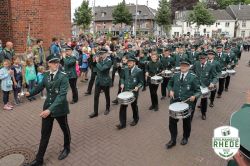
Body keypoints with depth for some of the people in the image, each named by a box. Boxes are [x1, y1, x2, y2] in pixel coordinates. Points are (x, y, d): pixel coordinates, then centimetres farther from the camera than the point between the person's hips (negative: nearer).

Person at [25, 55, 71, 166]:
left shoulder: (63, 76, -18)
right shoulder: (46, 75, 0)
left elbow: (62, 95, -26)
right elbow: (40, 86, 14)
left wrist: (50, 109, -34)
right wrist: (29, 93, -6)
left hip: (59, 108, -4)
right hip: (47, 107, 5)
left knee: (65, 129, 18)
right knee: (45, 133, 12)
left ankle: (66, 148, 45)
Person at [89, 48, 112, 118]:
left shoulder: (109, 61, -14)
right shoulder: (100, 60, 4)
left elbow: (102, 69, -27)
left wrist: (97, 62, -17)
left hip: (105, 81, -5)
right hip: (98, 80, 5)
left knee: (107, 96, 14)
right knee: (96, 96, 2)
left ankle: (107, 109, 35)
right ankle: (95, 112, 10)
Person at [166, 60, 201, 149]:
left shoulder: (193, 77, -7)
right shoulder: (176, 75, 4)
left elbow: (198, 91, -4)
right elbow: (169, 84, 18)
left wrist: (194, 96, -25)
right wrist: (170, 90, -3)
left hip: (187, 103, -3)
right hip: (175, 101, 3)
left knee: (186, 121, 16)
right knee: (172, 121, 5)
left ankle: (185, 138, 41)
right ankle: (173, 140, 23)